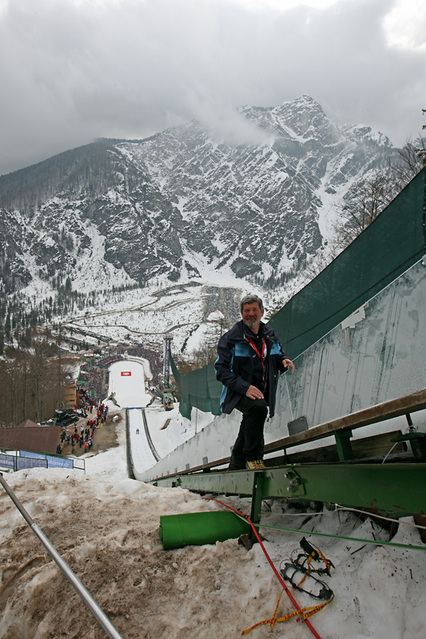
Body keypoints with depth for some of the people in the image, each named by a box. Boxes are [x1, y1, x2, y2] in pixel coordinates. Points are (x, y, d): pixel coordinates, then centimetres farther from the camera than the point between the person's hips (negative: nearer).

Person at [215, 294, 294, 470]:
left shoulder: (270, 335, 6)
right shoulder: (231, 338, -11)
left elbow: (277, 355, 20)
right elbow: (221, 370, -15)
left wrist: (283, 360, -7)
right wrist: (245, 387, -28)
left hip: (261, 393, 6)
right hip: (238, 393, -6)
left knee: (248, 431, 16)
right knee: (258, 408, -35)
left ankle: (235, 468, 38)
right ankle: (253, 458, -19)